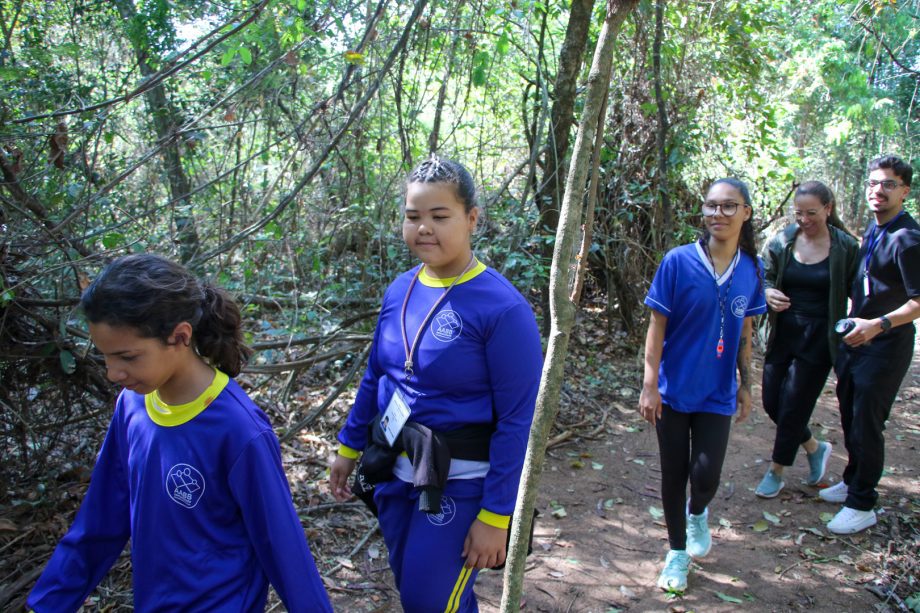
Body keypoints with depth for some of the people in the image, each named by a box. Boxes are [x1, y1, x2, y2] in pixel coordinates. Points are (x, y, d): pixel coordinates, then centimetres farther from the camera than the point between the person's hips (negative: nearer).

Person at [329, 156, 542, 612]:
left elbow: (517, 420, -18)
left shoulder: (502, 307, -19)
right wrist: (348, 446, 16)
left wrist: (495, 516, -17)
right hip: (394, 469, 6)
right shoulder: (399, 290, -1)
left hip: (458, 483, -6)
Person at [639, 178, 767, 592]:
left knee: (705, 475, -4)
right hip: (674, 390, -2)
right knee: (673, 476, 9)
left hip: (717, 394, 2)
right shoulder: (678, 262, -12)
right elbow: (657, 326, -9)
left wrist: (745, 384, 12)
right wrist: (649, 385, -12)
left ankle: (697, 514, 33)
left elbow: (744, 332, 9)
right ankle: (678, 552, 30)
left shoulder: (751, 270, -1)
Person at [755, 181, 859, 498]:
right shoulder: (782, 241, -1)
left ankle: (776, 471, 22)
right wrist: (768, 293, -17)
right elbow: (764, 278, 6)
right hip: (783, 333, 4)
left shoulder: (845, 247, -7)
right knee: (771, 400, 8)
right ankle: (815, 448, 35)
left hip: (819, 337, -4)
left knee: (793, 404, 2)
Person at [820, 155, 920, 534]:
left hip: (886, 346, -8)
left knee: (866, 424, -2)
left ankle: (862, 505, 11)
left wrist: (878, 324, -33)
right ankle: (853, 482, 36)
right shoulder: (874, 229, 8)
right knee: (850, 416, 18)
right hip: (857, 337, 8)